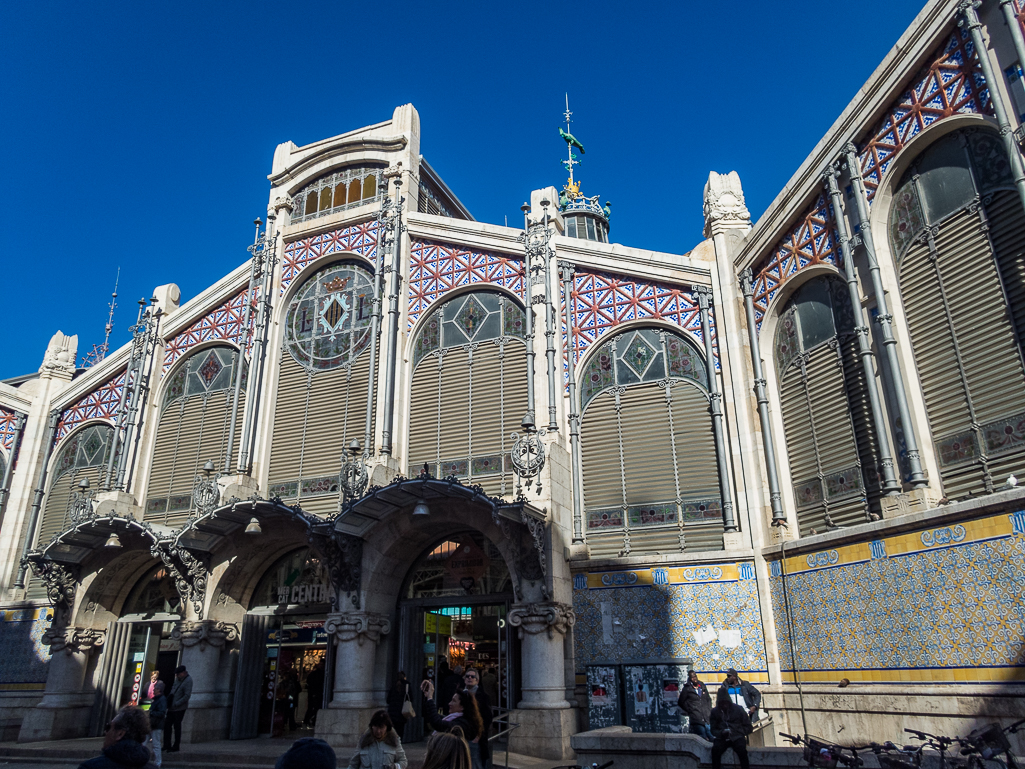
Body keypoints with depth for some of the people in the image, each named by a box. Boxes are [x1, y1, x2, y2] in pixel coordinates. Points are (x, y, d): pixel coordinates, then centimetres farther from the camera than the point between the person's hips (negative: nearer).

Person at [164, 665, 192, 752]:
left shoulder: (188, 681, -17)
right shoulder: (178, 679, 7)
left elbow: (187, 696, -19)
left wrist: (176, 704, -19)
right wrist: (170, 696, 5)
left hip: (179, 708, -8)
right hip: (172, 708, 8)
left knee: (177, 726, 1)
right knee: (167, 725, 9)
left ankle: (176, 747, 13)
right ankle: (167, 745, 20)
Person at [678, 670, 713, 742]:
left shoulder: (703, 687, 15)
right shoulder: (687, 689, 1)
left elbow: (708, 699, 24)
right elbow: (681, 702, 6)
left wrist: (709, 711, 13)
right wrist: (690, 711, 3)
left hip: (706, 717, 5)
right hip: (696, 719, -4)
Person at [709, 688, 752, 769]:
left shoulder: (738, 709, 5)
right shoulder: (715, 711, 7)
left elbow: (749, 727, 8)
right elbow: (713, 730, 10)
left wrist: (735, 732, -7)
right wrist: (721, 732, -13)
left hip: (737, 737, 0)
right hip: (722, 738, 0)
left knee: (742, 750, -33)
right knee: (715, 749, -31)